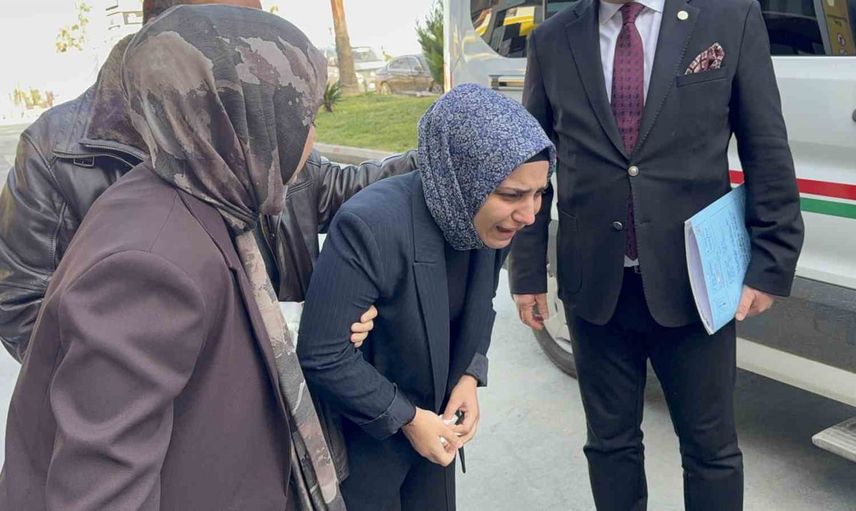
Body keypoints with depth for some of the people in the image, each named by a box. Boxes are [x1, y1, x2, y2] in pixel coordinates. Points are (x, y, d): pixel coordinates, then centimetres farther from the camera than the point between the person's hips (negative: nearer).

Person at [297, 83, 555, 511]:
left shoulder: (492, 220, -11)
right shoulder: (370, 227, -32)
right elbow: (321, 357, -26)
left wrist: (470, 375, -9)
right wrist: (406, 418, -19)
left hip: (434, 417, 6)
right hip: (361, 435, -5)